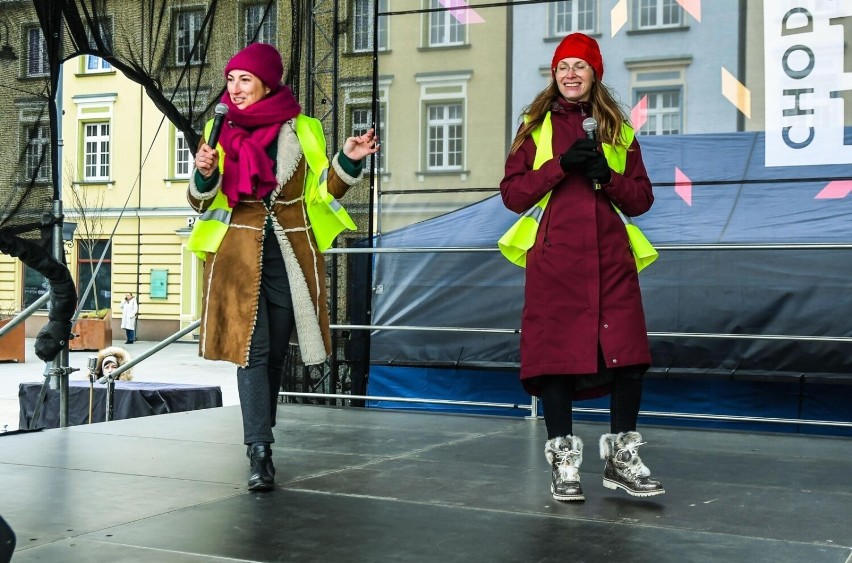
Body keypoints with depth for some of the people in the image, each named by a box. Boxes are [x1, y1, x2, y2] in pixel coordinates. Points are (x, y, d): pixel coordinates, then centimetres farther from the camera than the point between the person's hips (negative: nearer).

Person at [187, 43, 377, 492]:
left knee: (275, 352, 7)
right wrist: (204, 175, -15)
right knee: (252, 349, -11)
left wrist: (348, 162, -9)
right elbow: (200, 202, 6)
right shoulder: (220, 132, 6)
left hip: (290, 255, 1)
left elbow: (323, 191, 8)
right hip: (239, 255, -1)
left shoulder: (302, 131, 6)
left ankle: (259, 439, 22)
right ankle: (260, 452, -14)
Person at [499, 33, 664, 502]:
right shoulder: (536, 127, 12)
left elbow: (642, 199, 14)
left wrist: (608, 177, -5)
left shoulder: (618, 129, 17)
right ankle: (563, 462, 8)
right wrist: (561, 165, -9)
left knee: (628, 356, -5)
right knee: (556, 354, -3)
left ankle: (621, 458, 9)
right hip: (554, 258, -1)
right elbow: (512, 194, 3)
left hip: (610, 257, 2)